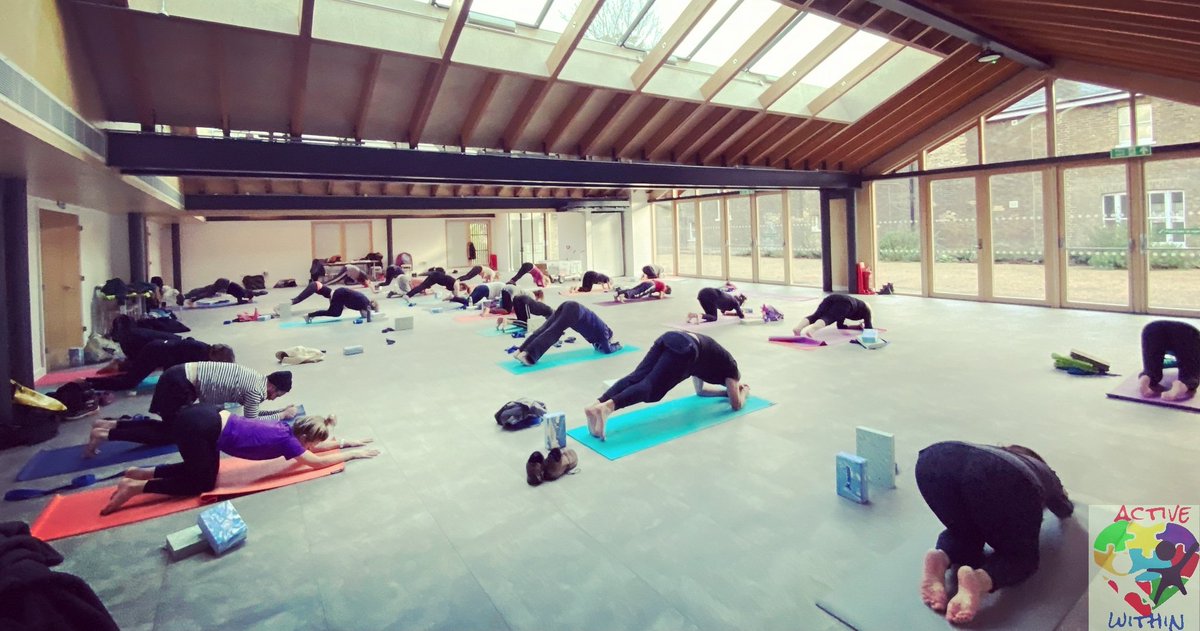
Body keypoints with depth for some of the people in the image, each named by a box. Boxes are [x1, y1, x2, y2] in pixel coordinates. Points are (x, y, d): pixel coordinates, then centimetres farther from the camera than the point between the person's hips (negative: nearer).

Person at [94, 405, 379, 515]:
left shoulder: (288, 428, 9)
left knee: (200, 470, 23)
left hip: (208, 416, 9)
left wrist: (347, 441, 21)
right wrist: (352, 454, 0)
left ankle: (144, 472, 20)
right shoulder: (286, 439, -12)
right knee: (204, 483, 4)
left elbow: (314, 445, 25)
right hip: (200, 427, -9)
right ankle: (136, 486, 5)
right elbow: (317, 461, -7)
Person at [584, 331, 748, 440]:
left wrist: (728, 390, 59)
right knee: (651, 388, -21)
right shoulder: (730, 367, 29)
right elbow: (736, 404, 27)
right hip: (684, 350, -7)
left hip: (669, 338, 7)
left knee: (636, 378, -10)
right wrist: (743, 392, 48)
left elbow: (700, 390, 56)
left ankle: (596, 405, -34)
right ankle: (606, 407, -47)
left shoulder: (716, 362, 47)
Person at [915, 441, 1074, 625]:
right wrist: (1060, 497, 83)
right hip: (1002, 479, -3)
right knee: (1021, 554, 21)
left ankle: (940, 557, -4)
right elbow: (1065, 511, 60)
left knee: (963, 532, 30)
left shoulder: (994, 451, 47)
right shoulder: (1043, 471, 43)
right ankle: (980, 579, -12)